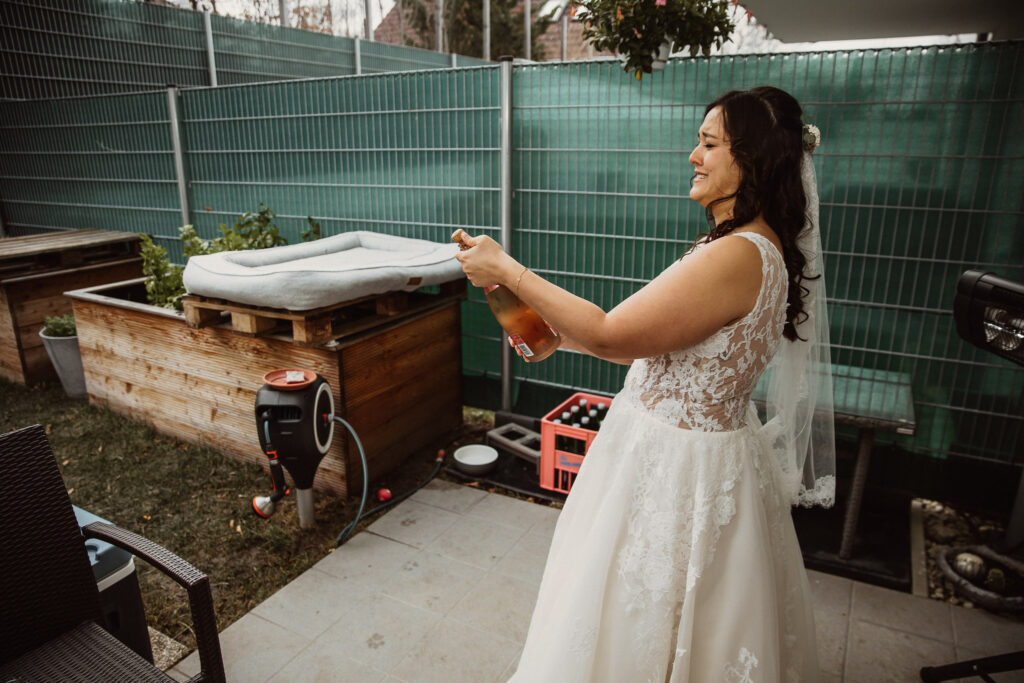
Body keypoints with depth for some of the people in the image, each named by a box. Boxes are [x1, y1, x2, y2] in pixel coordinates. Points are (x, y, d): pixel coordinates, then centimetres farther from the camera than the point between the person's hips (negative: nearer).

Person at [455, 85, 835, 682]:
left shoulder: (738, 256, -27)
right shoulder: (758, 246, 7)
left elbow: (611, 335, -25)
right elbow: (652, 343, 9)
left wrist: (506, 269, -17)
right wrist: (561, 334, 6)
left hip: (679, 465, -9)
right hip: (699, 447, 10)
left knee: (643, 630, 14)